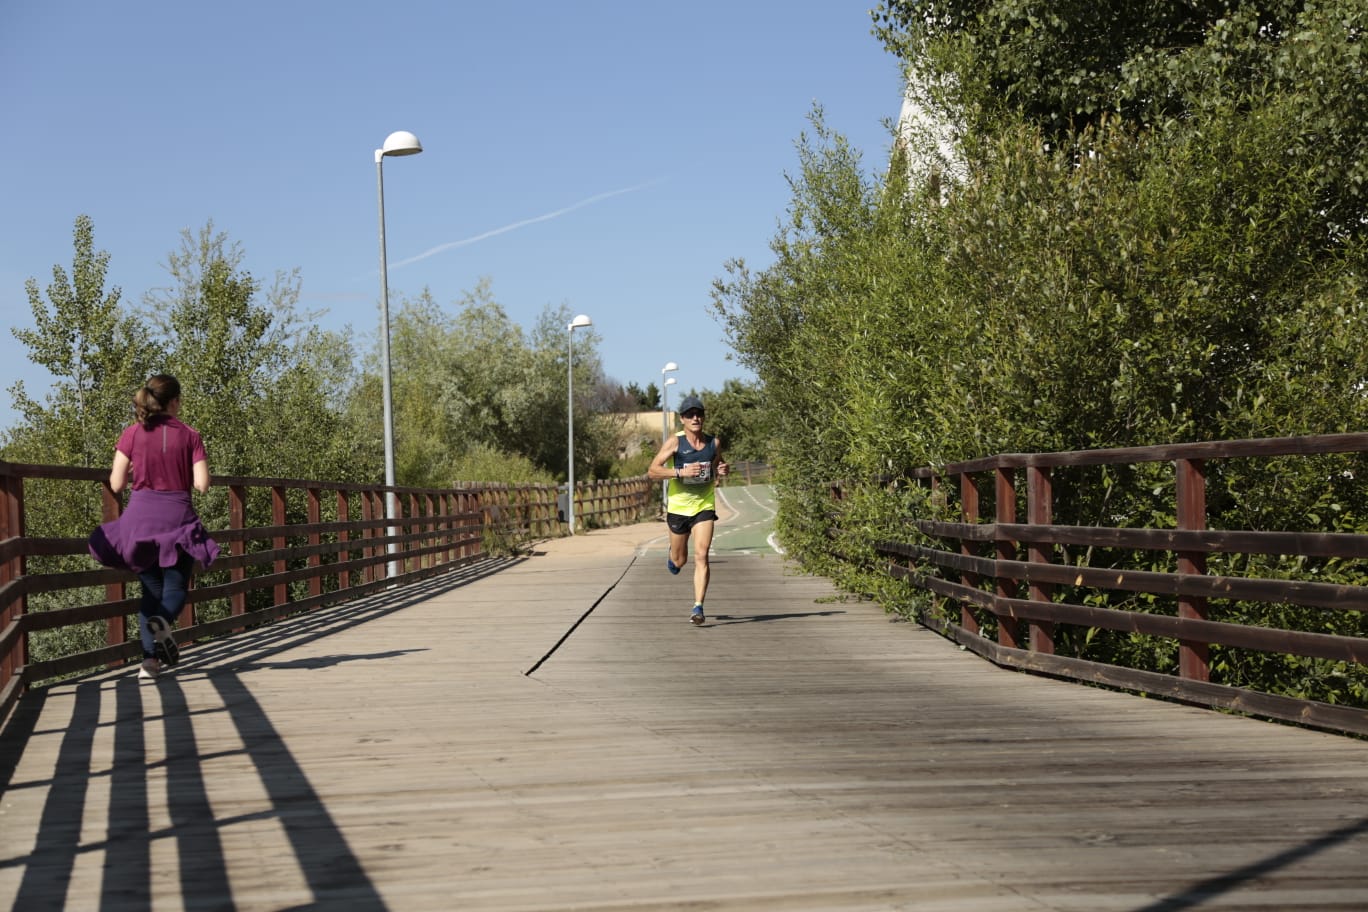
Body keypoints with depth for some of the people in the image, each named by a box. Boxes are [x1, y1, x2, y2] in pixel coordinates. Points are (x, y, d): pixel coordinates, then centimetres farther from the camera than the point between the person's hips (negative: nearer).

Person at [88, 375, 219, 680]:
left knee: (151, 587, 14)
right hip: (177, 517, -2)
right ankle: (164, 621, -25)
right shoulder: (189, 435, -2)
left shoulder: (132, 434, 0)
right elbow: (202, 484, -7)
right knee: (176, 585, 10)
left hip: (140, 518, 2)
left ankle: (150, 659, 3)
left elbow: (116, 484, -1)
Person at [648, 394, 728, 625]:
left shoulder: (714, 443, 1)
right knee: (679, 561, 13)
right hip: (678, 507, -1)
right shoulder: (674, 442, -10)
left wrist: (722, 471, -5)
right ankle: (672, 558, 51)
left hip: (705, 506, 1)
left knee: (701, 556, -15)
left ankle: (698, 607, -14)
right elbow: (652, 471, -14)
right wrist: (681, 472, -27)